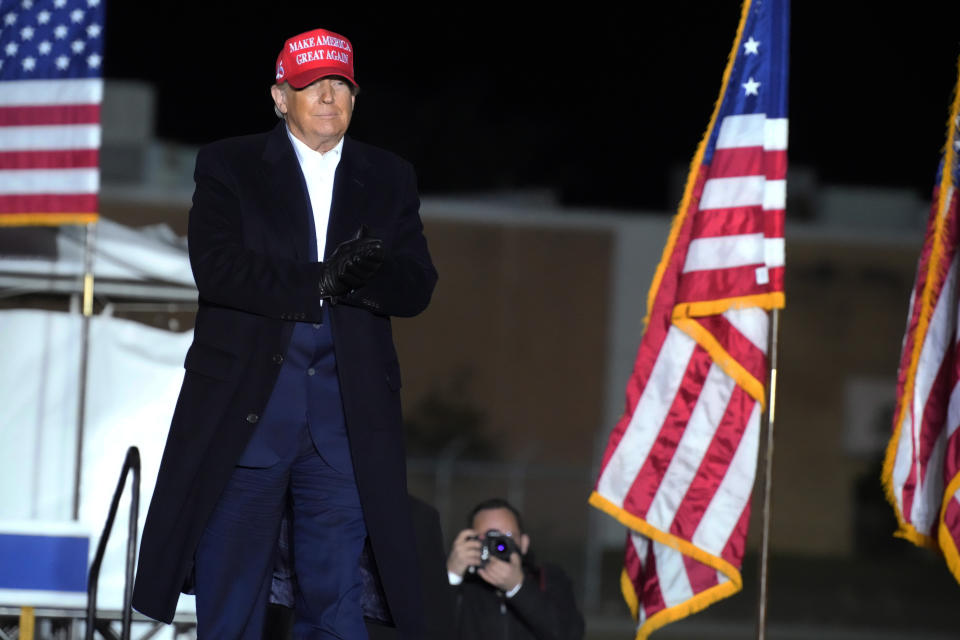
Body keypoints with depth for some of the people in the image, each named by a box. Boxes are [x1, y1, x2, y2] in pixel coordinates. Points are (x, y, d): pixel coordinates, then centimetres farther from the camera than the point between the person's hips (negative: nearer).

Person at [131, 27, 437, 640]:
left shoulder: (390, 180, 13)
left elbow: (417, 286, 3)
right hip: (243, 412, -2)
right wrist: (321, 283, -17)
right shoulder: (229, 166, 5)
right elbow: (216, 268, -10)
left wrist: (366, 277, -19)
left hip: (346, 422, 2)